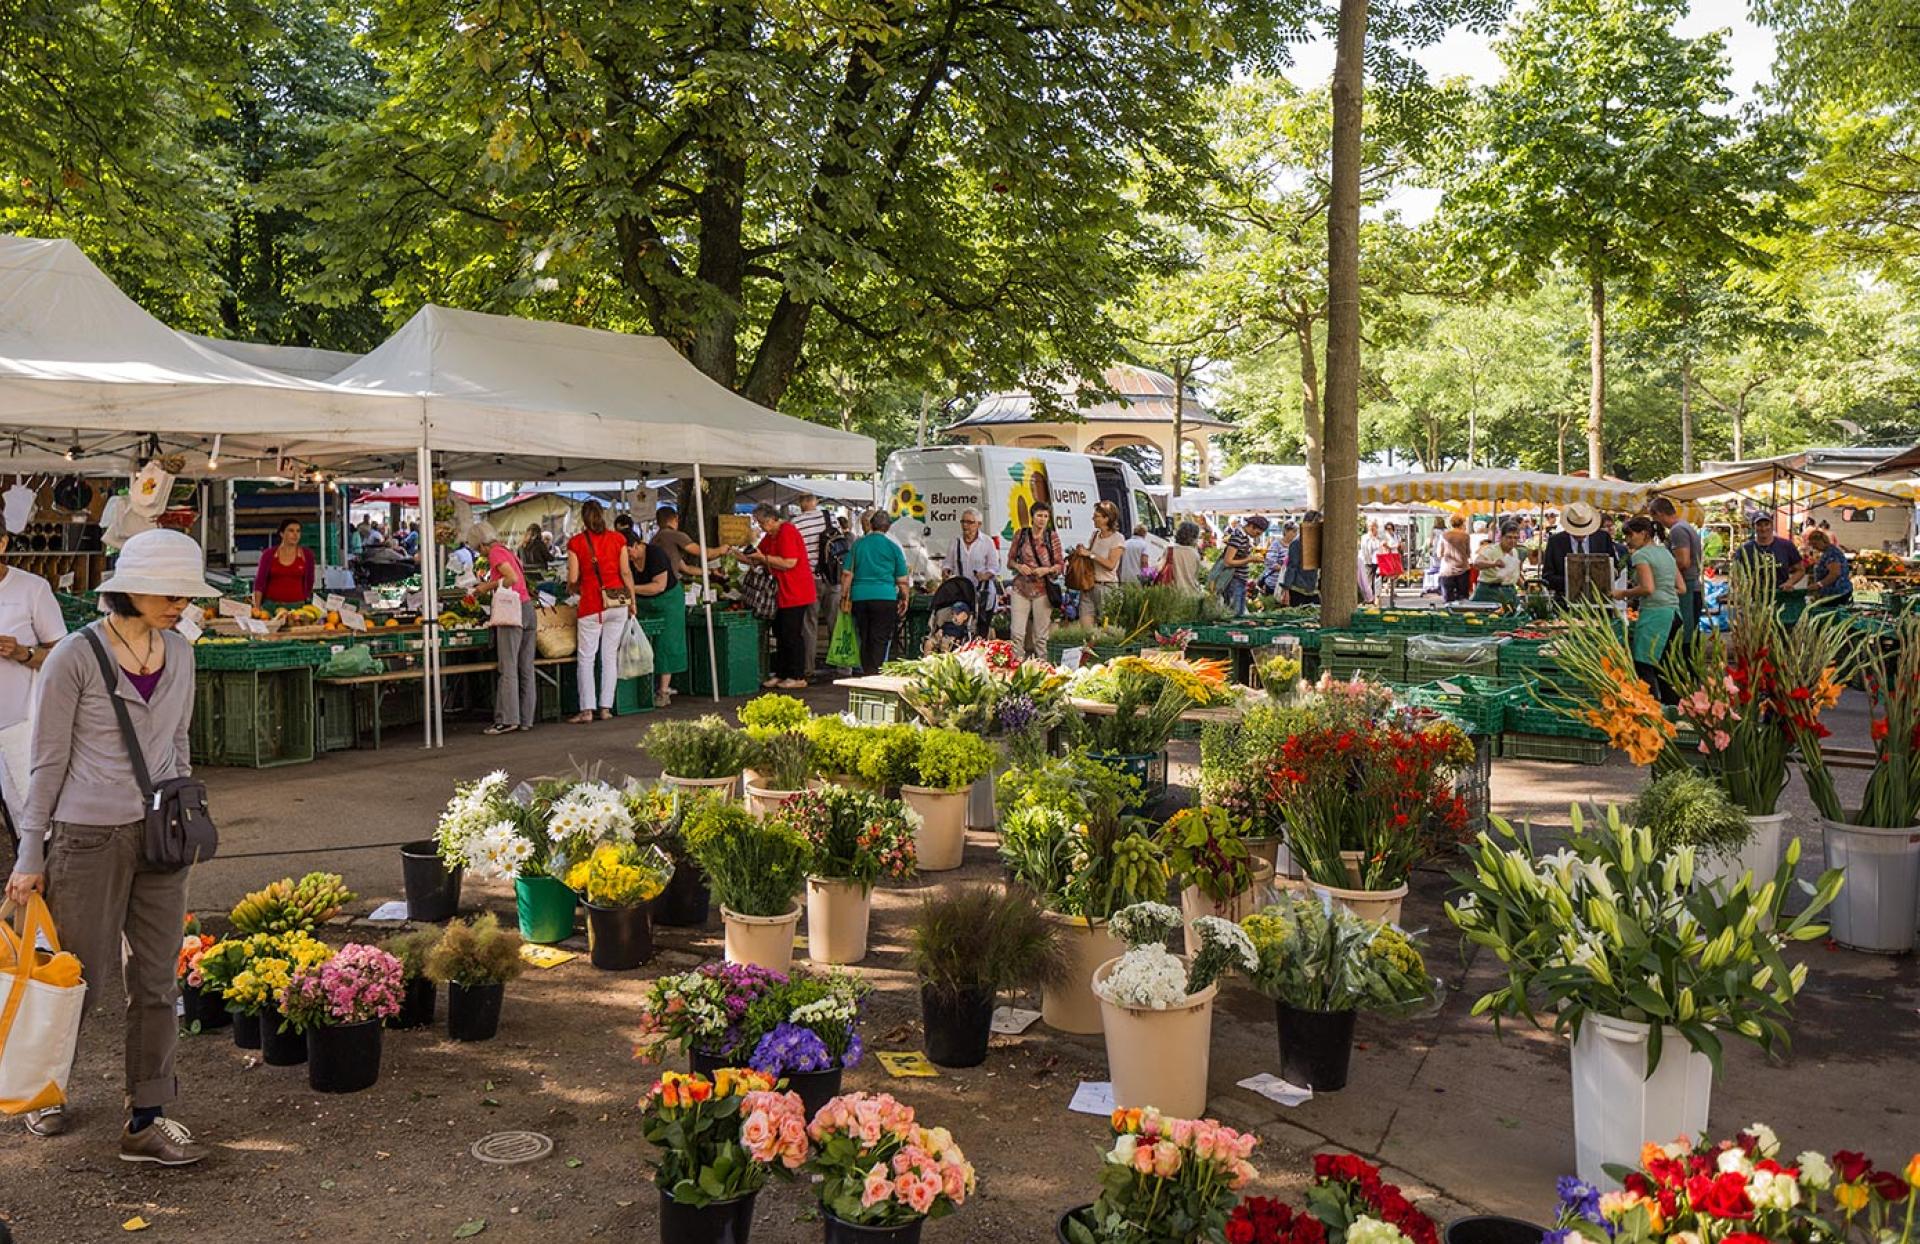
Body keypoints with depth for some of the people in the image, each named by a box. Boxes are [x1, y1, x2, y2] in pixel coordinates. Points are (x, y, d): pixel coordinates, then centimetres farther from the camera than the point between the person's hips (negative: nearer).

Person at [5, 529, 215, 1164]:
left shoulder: (179, 653, 5)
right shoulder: (75, 657, -11)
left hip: (159, 837, 5)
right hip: (88, 837, -5)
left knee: (156, 984, 6)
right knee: (82, 981, 7)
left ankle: (146, 1121, 16)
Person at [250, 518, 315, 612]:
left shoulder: (307, 554, 3)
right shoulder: (269, 554, 4)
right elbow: (259, 583, 4)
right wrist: (257, 607, -2)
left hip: (297, 606, 0)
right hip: (271, 605, 0)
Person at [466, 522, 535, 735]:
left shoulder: (495, 553, -4)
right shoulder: (508, 551, 21)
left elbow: (512, 578, -18)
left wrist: (488, 586, -5)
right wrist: (488, 588, 20)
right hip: (528, 609, 9)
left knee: (507, 669, -7)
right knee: (526, 670, 7)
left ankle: (507, 720, -8)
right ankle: (526, 719, 10)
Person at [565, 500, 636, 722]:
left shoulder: (576, 542, -1)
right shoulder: (617, 539, 4)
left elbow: (573, 579, -3)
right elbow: (626, 572, 2)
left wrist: (571, 590, 19)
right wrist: (632, 599, 10)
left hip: (591, 603, -2)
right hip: (618, 602, 2)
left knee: (585, 658, 4)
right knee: (611, 656, 7)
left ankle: (587, 709, 0)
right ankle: (606, 708, 7)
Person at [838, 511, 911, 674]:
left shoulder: (857, 544, 7)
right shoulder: (893, 547, 2)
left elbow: (847, 573, 6)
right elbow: (902, 579, 2)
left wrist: (844, 597, 12)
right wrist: (904, 599, 13)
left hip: (859, 597, 3)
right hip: (885, 598, -3)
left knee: (864, 639, 13)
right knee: (880, 640, -1)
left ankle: (866, 672, 18)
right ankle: (876, 672, -6)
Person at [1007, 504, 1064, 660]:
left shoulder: (1052, 536, 3)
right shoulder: (1020, 534, 5)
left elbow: (1060, 564, 5)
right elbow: (1010, 560, 11)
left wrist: (1047, 570, -13)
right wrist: (1018, 566, -10)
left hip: (1043, 589, 0)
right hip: (1021, 588, 1)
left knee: (1041, 635, 2)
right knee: (1017, 632, -7)